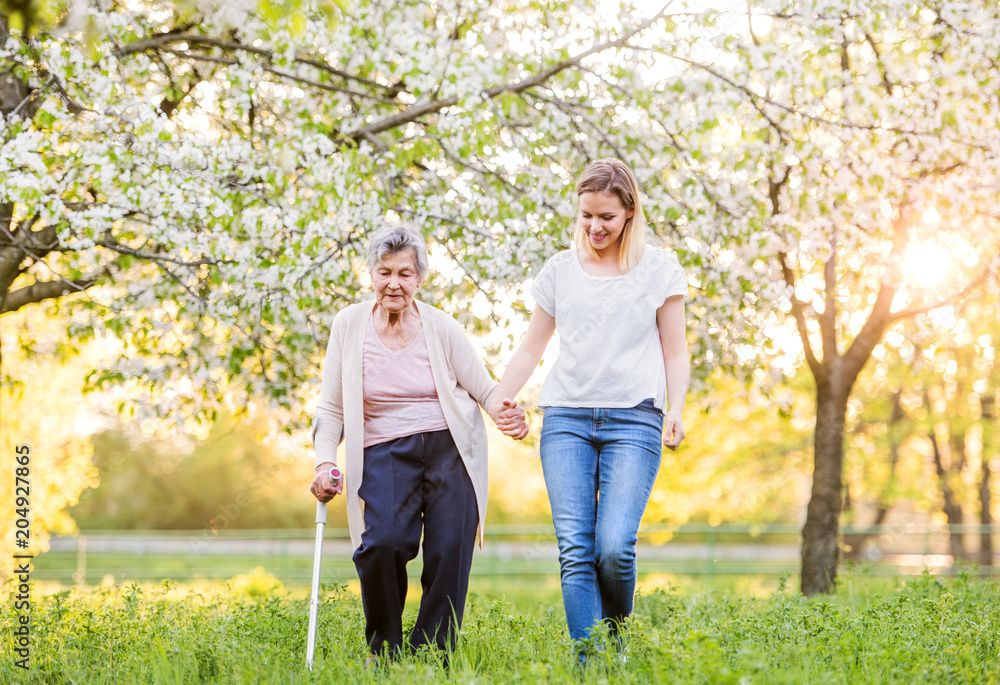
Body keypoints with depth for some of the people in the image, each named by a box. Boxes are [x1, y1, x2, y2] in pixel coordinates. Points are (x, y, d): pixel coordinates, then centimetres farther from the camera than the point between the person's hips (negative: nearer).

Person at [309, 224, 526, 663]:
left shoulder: (441, 328, 3)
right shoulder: (349, 325, 5)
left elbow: (485, 390, 7)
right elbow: (331, 407, 10)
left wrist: (507, 414, -15)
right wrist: (325, 462, -5)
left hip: (449, 450, 1)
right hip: (385, 454, -1)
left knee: (448, 555, -8)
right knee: (383, 543, -23)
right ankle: (384, 651, -1)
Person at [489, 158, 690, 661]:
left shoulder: (659, 268, 9)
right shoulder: (560, 270, 15)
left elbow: (675, 351, 10)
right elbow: (531, 348, 20)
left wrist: (675, 409, -6)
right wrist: (497, 403, 9)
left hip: (634, 419, -2)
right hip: (566, 418, 2)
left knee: (614, 546, -17)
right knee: (575, 550, -11)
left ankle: (616, 636, 10)